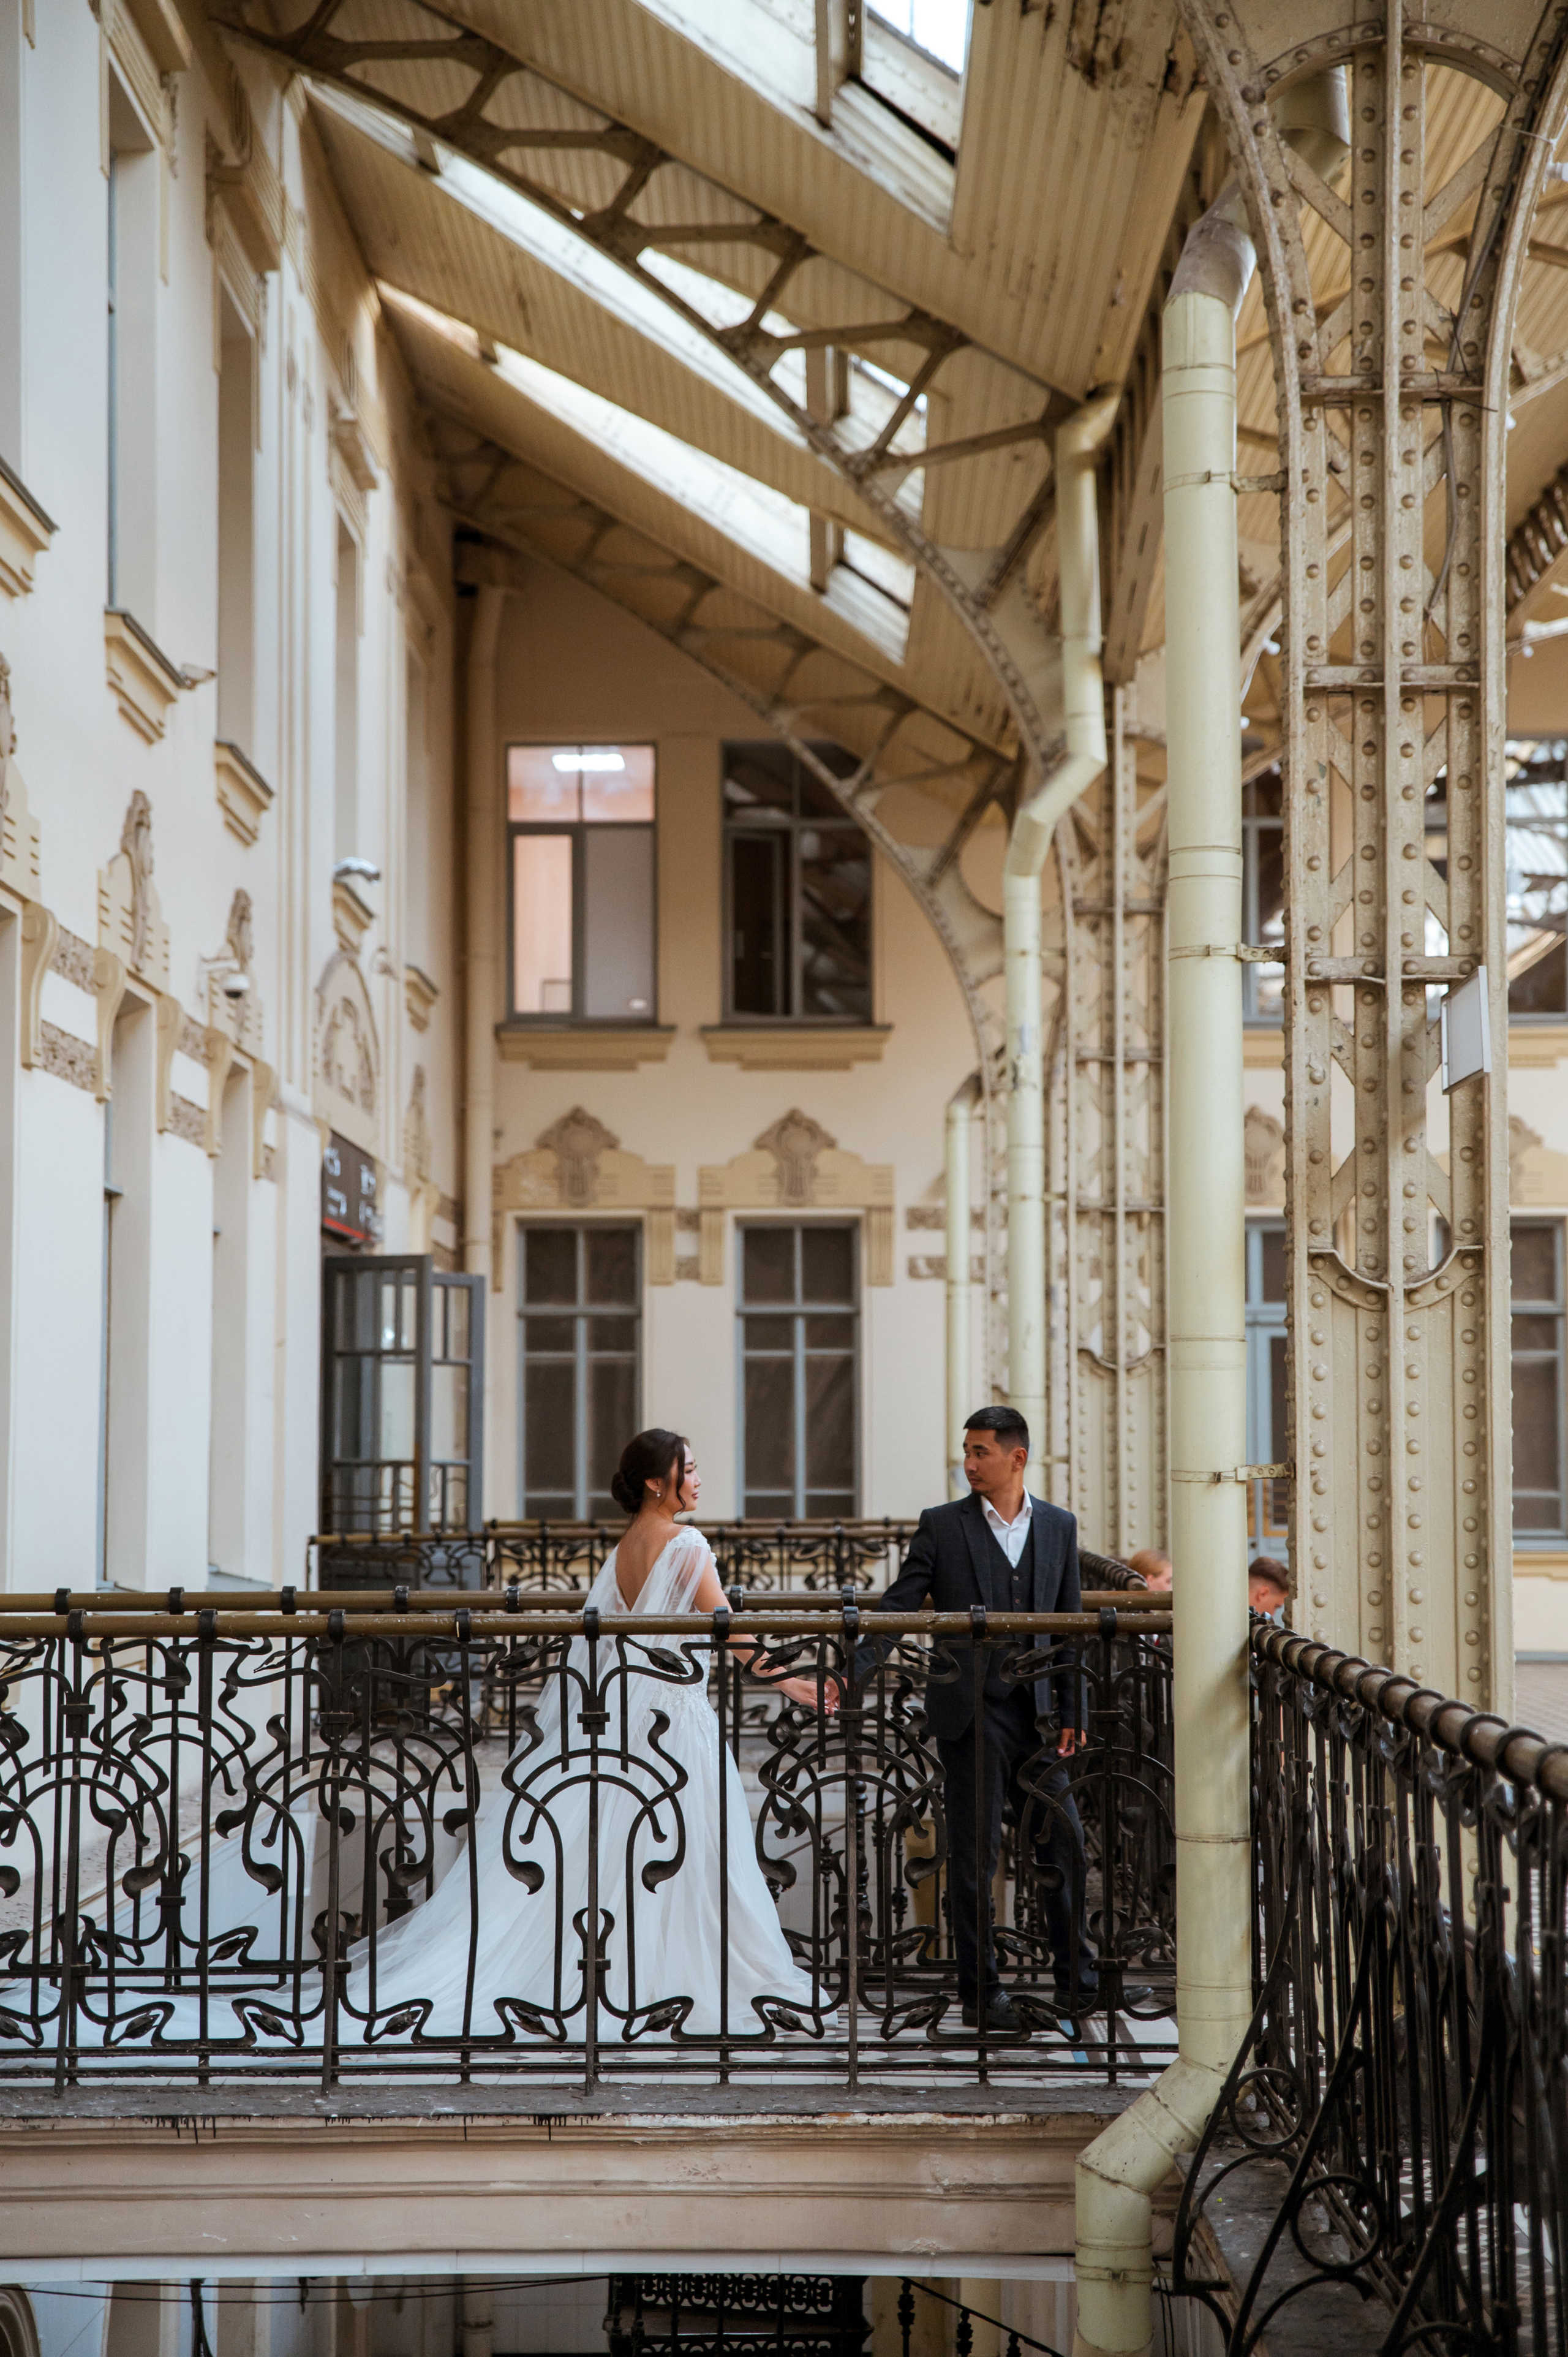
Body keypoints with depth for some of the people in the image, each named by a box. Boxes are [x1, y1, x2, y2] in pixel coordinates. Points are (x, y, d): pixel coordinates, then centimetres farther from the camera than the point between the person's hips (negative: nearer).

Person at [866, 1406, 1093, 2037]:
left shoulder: (1058, 1527, 8)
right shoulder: (941, 1526, 0)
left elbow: (1068, 1625, 11)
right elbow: (899, 1605, -4)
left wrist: (1071, 1712, 8)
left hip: (1035, 1711, 3)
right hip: (970, 1712, -3)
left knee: (1065, 1845, 6)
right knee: (975, 1856, 1)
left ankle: (1077, 1979, 20)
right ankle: (981, 1992, 10)